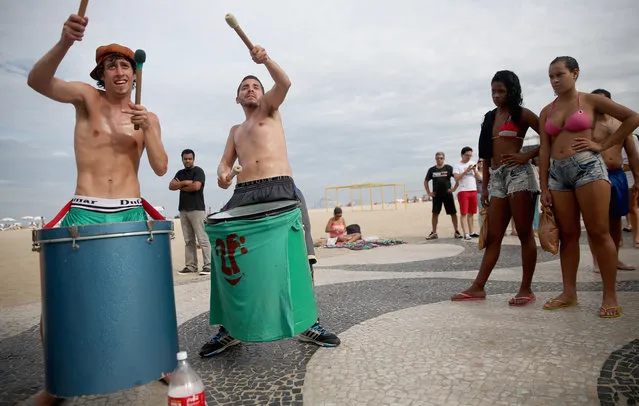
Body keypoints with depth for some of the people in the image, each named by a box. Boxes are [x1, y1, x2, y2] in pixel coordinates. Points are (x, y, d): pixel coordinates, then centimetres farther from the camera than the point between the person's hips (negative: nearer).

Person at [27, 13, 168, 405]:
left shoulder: (148, 116, 9)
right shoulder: (87, 97, 3)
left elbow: (161, 168, 1)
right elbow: (38, 81, -16)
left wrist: (148, 130, -14)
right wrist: (65, 42, -32)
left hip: (131, 213, 2)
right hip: (85, 212, -1)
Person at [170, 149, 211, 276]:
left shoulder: (198, 171, 0)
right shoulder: (180, 173, 20)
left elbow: (196, 186, -16)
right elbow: (171, 186, 7)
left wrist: (181, 186, -1)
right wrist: (185, 183, -8)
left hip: (197, 209, -7)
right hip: (183, 209, 7)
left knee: (202, 238, -9)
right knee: (188, 240, 7)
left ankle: (208, 265, -9)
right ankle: (190, 266, 11)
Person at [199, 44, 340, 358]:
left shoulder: (270, 109, 20)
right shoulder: (235, 130, 31)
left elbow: (284, 84, 0)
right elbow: (226, 161, 19)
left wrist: (266, 60, -18)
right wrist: (223, 173, -5)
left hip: (280, 189, -3)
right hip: (243, 195, 4)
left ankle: (309, 323, 7)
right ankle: (229, 328, 11)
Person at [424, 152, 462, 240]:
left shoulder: (448, 168, -1)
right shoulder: (431, 170, 5)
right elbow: (426, 181, 14)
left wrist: (454, 189, -8)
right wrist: (428, 193, 7)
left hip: (447, 194, -2)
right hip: (436, 195, 2)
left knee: (453, 213, 2)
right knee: (435, 213, 3)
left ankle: (457, 232, 11)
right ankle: (434, 233, 11)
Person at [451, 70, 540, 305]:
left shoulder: (521, 114, 2)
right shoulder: (490, 118, 17)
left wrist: (527, 156, -13)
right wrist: (485, 186, 13)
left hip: (518, 173, -6)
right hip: (497, 177, 6)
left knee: (524, 233, -1)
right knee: (493, 236, 6)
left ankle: (526, 289, 6)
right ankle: (478, 288, 7)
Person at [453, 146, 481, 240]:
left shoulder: (473, 163, 15)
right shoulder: (457, 166, -1)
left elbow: (478, 178, 12)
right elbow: (456, 178, -14)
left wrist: (474, 170, -6)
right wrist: (466, 171, -17)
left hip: (473, 190, 5)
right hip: (463, 191, -5)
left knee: (471, 213, 8)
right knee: (464, 213, -7)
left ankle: (471, 232, 14)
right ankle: (466, 234, -9)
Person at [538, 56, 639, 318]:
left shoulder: (591, 100, 5)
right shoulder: (547, 112, 14)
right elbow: (544, 150, 10)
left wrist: (603, 145, -3)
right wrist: (544, 187, 5)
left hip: (588, 167, -4)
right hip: (557, 173, 4)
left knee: (599, 232, -5)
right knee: (567, 235, 6)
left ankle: (610, 296, 3)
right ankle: (569, 293, 13)